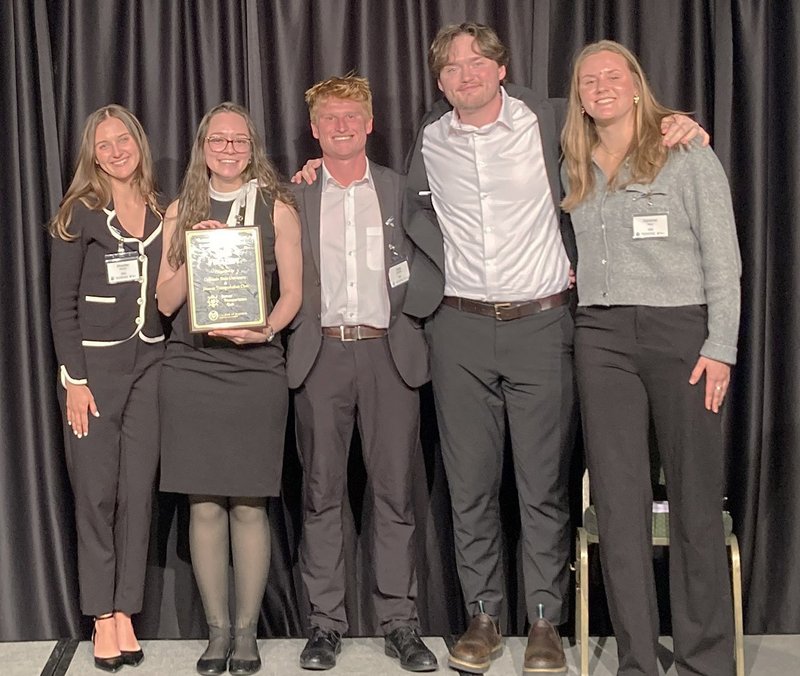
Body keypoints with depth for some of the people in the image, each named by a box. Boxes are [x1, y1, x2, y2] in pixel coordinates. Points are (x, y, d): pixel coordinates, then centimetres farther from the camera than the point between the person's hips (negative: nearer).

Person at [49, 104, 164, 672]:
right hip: (95, 363, -3)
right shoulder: (81, 214, 0)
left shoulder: (163, 213, 9)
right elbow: (62, 304, -3)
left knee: (138, 491, 3)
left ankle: (125, 612, 12)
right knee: (96, 492, 1)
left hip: (151, 363, 3)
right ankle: (102, 618, 11)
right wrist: (74, 378, -9)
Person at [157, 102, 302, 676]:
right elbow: (166, 301, 10)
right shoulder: (181, 212, 12)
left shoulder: (276, 208, 7)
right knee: (204, 504, 3)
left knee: (248, 504, -1)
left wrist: (265, 329, -14)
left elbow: (293, 293, 4)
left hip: (255, 368, -2)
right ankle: (217, 629, 15)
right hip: (190, 367, 2)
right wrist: (193, 253, -6)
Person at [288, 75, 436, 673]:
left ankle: (400, 621, 12)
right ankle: (326, 622, 13)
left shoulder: (400, 189, 9)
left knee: (395, 490, 2)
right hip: (320, 354, 0)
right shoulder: (295, 196, 9)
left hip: (388, 351, 0)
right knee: (322, 492, 4)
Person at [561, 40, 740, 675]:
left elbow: (723, 256, -2)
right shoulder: (575, 170, 15)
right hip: (601, 337, 4)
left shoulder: (688, 153, 2)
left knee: (696, 497, -1)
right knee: (618, 499, 2)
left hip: (682, 329, -3)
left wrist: (720, 348, -9)